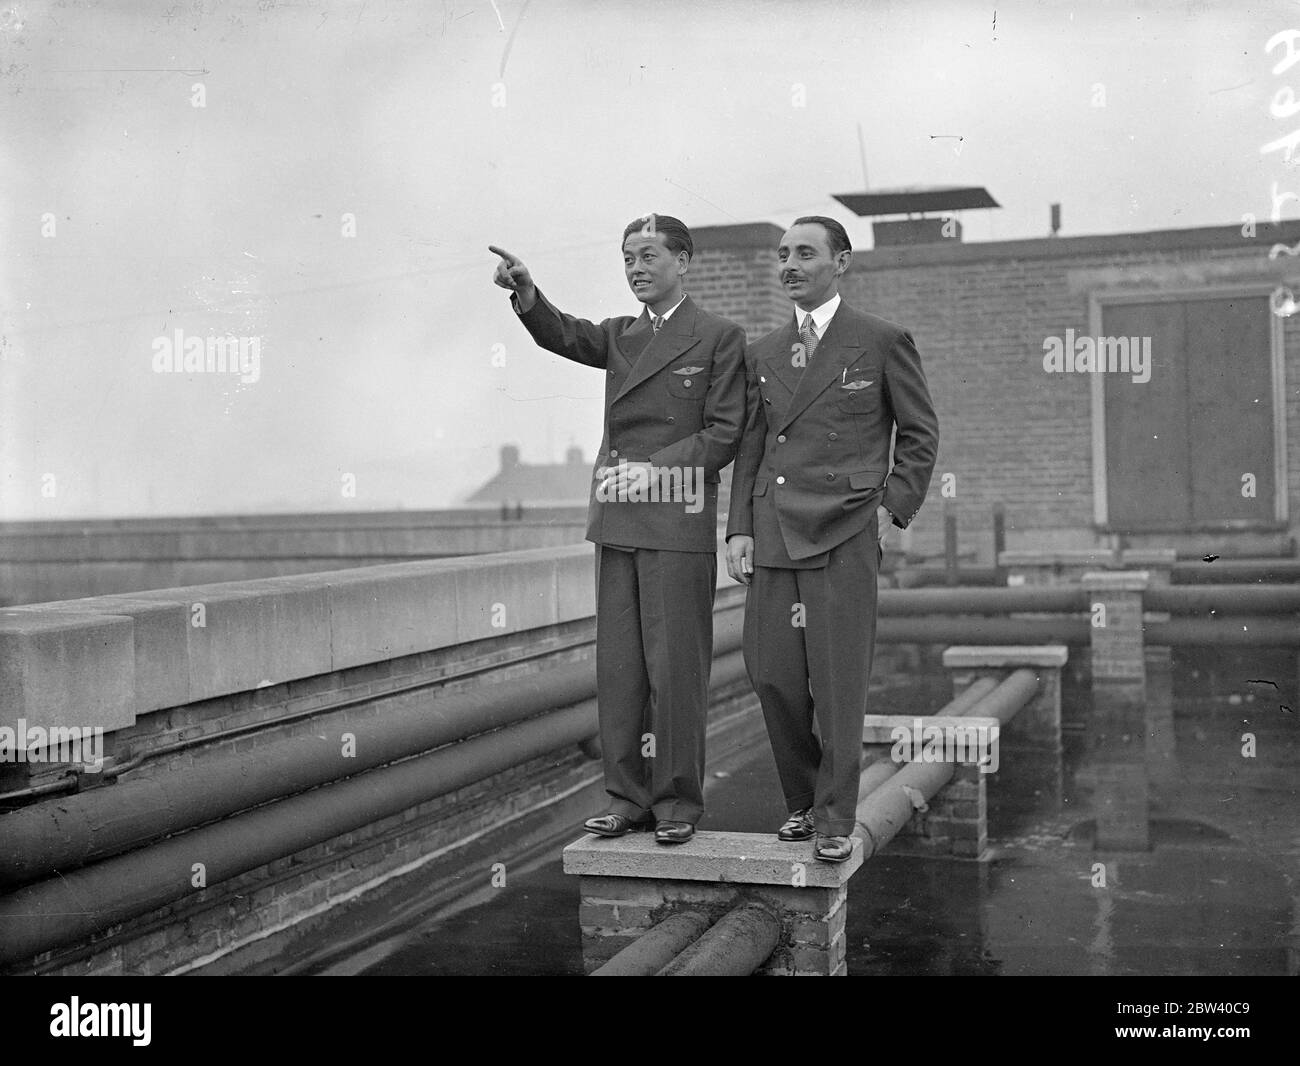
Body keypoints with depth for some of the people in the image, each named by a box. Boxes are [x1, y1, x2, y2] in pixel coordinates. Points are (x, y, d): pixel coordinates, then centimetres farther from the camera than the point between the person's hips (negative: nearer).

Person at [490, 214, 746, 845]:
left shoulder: (719, 338, 2)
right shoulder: (620, 336, 17)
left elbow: (724, 434, -4)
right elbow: (562, 335, -2)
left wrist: (652, 468, -14)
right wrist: (525, 293, -21)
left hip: (678, 523, -5)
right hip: (616, 523, 5)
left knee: (675, 666, -2)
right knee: (617, 666, 6)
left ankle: (677, 800, 8)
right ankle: (628, 798, 14)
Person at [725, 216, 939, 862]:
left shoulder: (882, 342, 3)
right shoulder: (763, 354, 15)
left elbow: (920, 434, 6)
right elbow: (750, 446, 15)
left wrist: (893, 510, -3)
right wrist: (739, 529, 7)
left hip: (844, 533, -4)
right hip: (773, 534, 4)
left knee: (839, 681, -3)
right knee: (772, 675, 3)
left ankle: (835, 820, 9)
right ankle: (802, 802, 21)